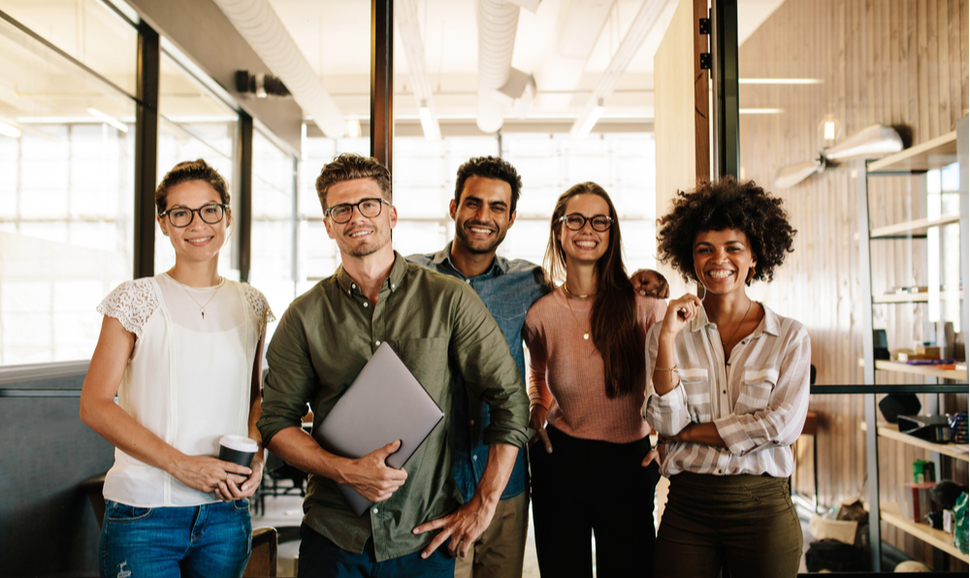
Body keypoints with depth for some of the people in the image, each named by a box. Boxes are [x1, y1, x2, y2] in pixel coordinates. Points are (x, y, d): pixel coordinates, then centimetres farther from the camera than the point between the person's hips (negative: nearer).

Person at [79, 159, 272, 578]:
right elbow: (94, 405, -8)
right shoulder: (137, 300, -5)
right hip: (143, 512, -3)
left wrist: (256, 454, -3)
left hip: (227, 512, 3)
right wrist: (181, 464, -16)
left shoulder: (251, 305, 6)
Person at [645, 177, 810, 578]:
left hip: (763, 508, 0)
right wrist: (668, 338, -14)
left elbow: (782, 424, -10)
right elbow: (667, 423, -7)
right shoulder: (665, 333, 1)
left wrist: (692, 432, -8)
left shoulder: (790, 336, 0)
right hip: (686, 506, 1)